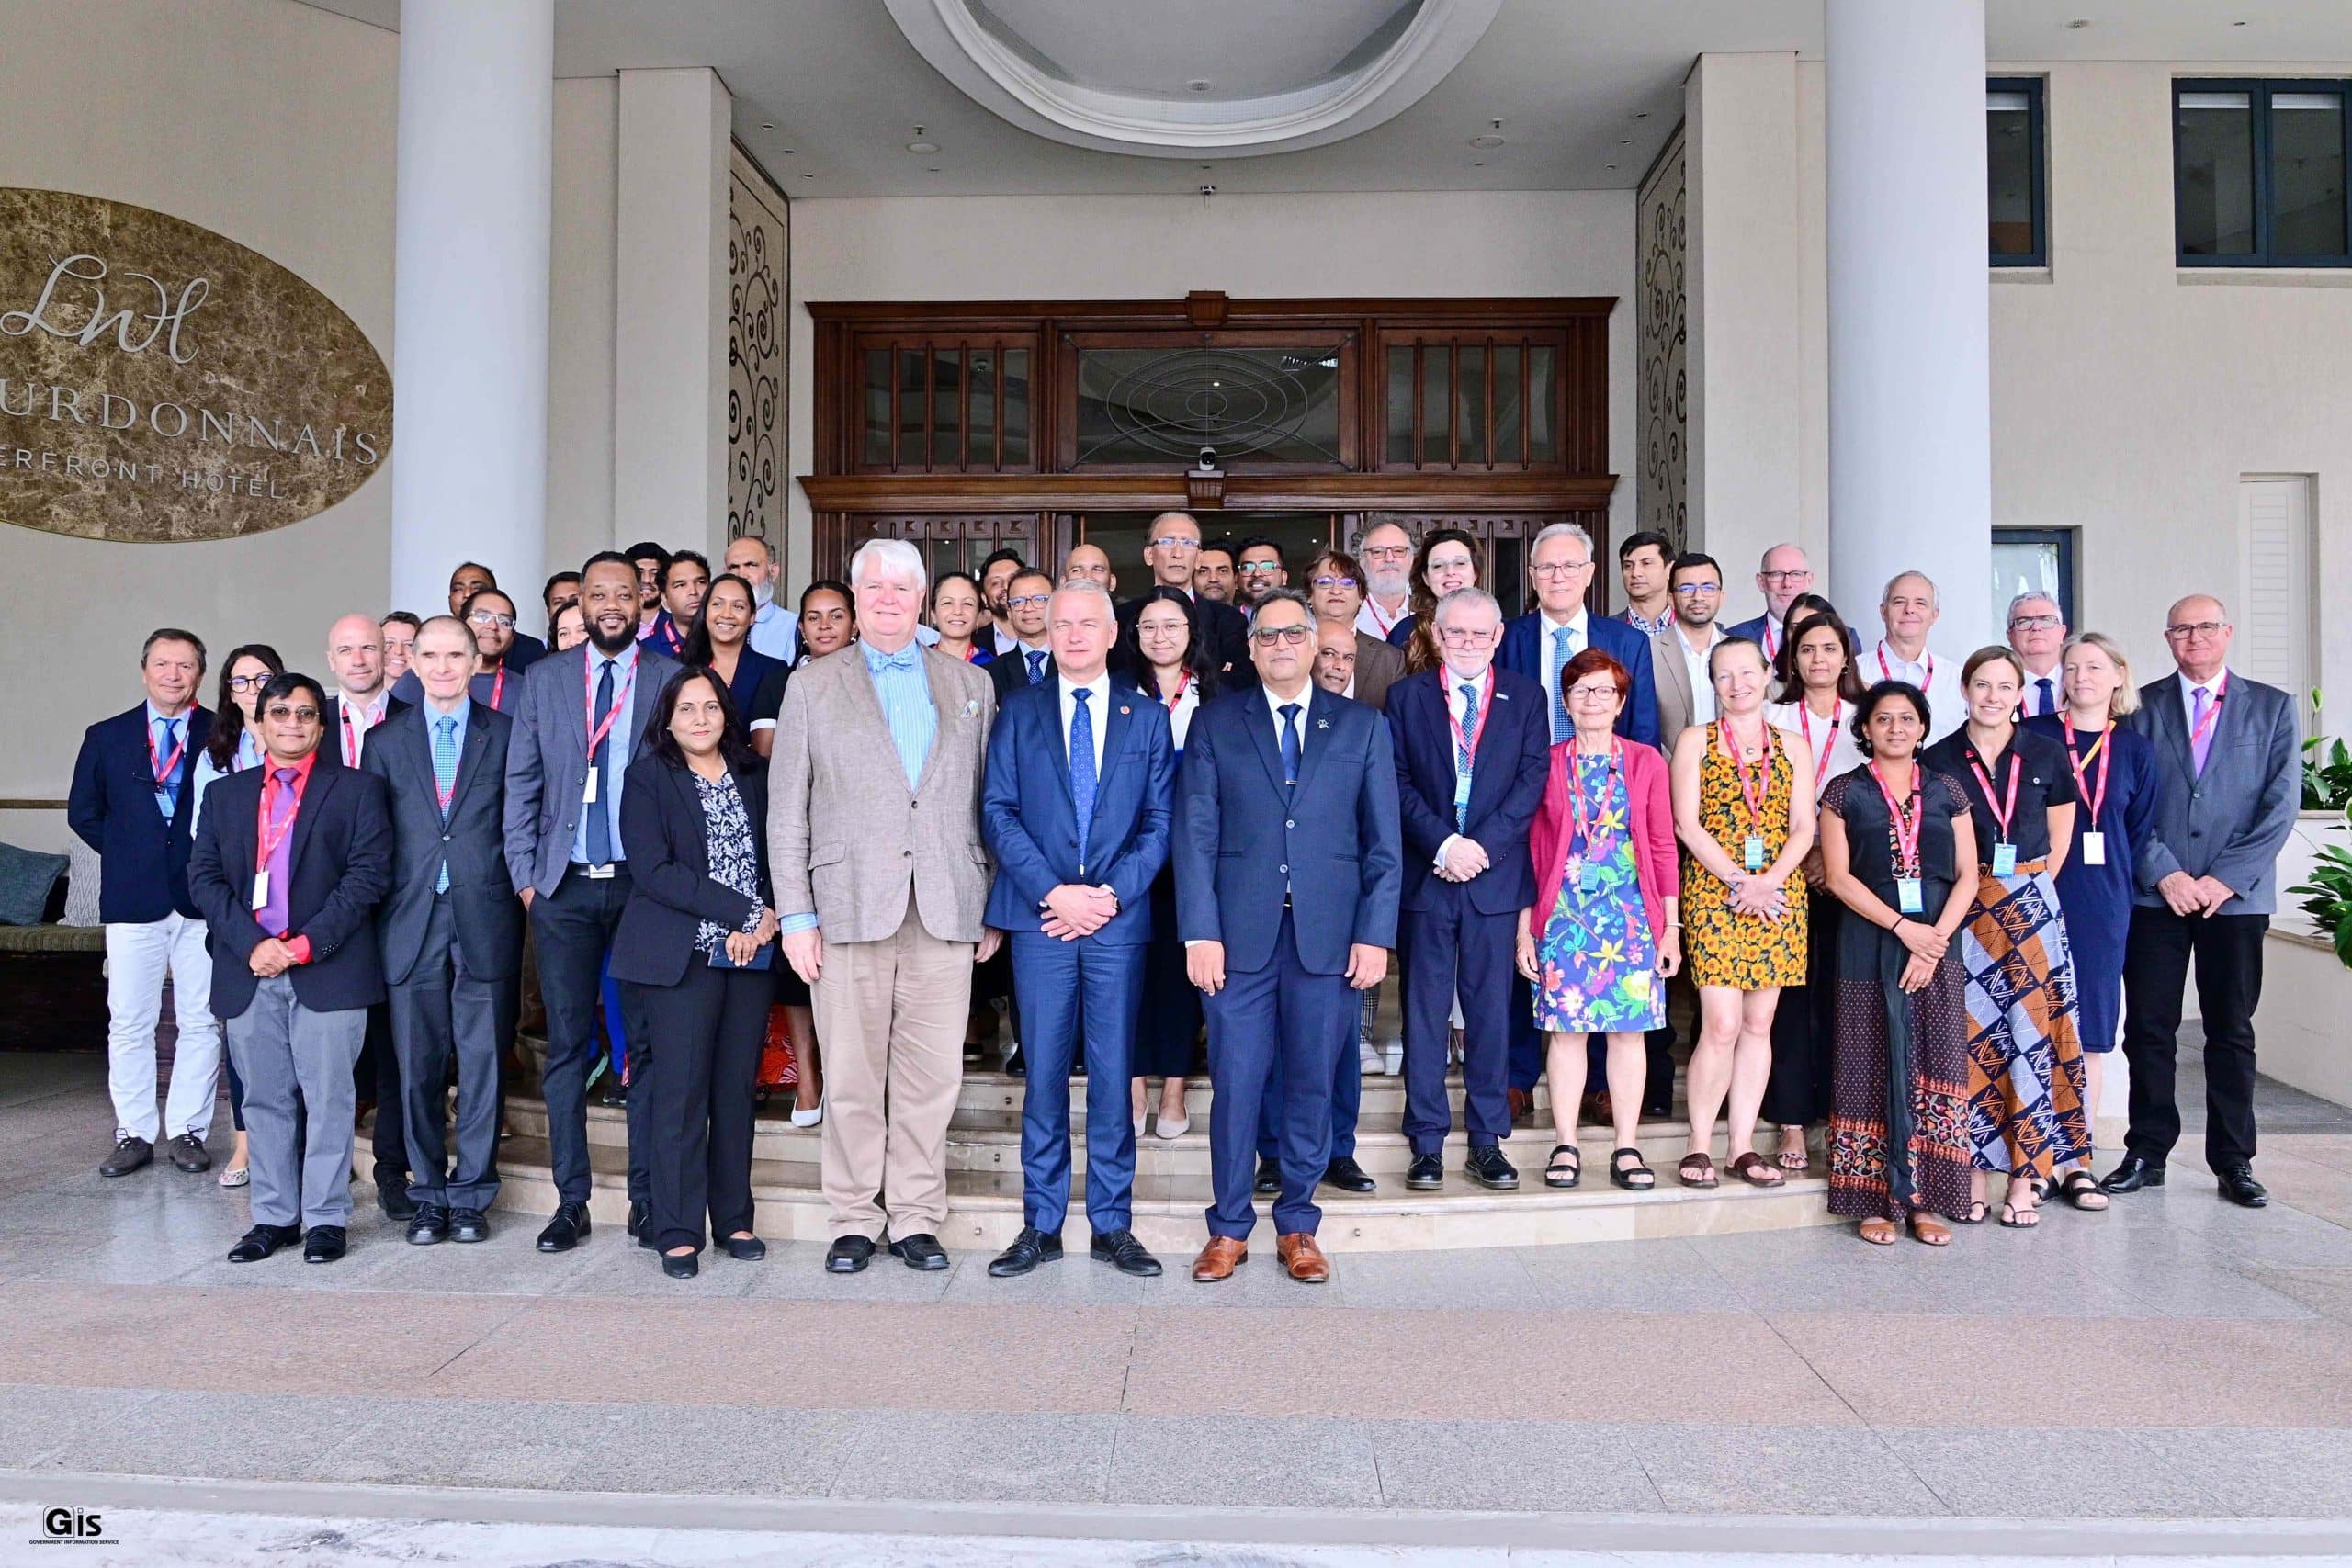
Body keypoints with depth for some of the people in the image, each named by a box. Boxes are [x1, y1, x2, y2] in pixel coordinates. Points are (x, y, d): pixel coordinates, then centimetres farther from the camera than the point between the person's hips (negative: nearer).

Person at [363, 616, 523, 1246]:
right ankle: (429, 1194, 20)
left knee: (482, 1064, 2)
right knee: (418, 1068, 7)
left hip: (486, 922, -1)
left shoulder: (506, 734, 5)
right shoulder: (386, 740, 11)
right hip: (411, 925, 2)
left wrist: (520, 886, -4)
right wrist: (376, 907, 3)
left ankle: (471, 1195, 14)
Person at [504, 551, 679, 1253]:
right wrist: (524, 876, 2)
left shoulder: (671, 678, 3)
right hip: (565, 886, 2)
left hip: (646, 883, -1)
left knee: (648, 1044, 3)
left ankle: (647, 1197, 13)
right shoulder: (544, 678, 9)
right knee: (566, 1045, 4)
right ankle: (570, 1201, 13)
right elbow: (521, 782, 9)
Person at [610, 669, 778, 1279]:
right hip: (682, 954, -3)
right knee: (681, 1091, -4)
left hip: (751, 953, 4)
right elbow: (654, 871, -10)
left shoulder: (753, 776, 13)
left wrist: (759, 924, -6)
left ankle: (735, 1220, 15)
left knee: (737, 1088, 6)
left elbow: (774, 856, 13)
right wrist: (745, 911, -13)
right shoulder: (648, 777, 1)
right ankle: (678, 1232, 6)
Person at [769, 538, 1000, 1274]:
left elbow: (990, 803, 12)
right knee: (852, 1077, 3)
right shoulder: (813, 686, 10)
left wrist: (994, 908, 7)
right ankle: (853, 1220, 16)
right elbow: (786, 811, 6)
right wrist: (796, 914, -2)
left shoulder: (971, 685, 13)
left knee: (930, 1077, 3)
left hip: (946, 913, 1)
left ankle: (917, 1219, 16)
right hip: (850, 908, -1)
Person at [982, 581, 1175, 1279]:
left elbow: (1160, 820, 4)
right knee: (1044, 1072, 4)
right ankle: (1041, 1226, 14)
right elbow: (998, 811, 1)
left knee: (1113, 1073, 4)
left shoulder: (1147, 717, 10)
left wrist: (1112, 893, -10)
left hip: (1118, 915, 0)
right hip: (1040, 915, 0)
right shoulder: (1018, 711, 9)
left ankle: (1112, 1225, 14)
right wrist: (1052, 892, -11)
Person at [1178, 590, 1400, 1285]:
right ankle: (1229, 1227, 17)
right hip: (1241, 933, 0)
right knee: (1235, 1083, 2)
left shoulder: (1363, 726, 9)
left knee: (1312, 1084, 7)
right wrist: (1200, 932, -7)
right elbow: (1196, 834, 2)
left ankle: (1297, 1225, 22)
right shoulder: (1215, 724, 8)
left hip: (1327, 935, 1)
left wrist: (1375, 934, -2)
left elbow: (1383, 842, 6)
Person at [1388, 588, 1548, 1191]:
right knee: (1424, 1011, 3)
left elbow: (1533, 779, 0)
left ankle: (1487, 1142, 13)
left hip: (1495, 875, 0)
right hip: (1424, 875, 0)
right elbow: (1398, 782, 0)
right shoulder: (1406, 696, 7)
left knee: (1491, 1011, 4)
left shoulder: (1526, 697, 9)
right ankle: (1427, 1145, 10)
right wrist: (1442, 843, -12)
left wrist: (1483, 845, -11)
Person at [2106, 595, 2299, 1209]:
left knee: (2232, 1031, 7)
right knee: (2148, 1028, 2)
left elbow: (2281, 805, 0)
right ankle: (2147, 1154, 12)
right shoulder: (2142, 706, 7)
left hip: (2236, 895, 0)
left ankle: (2233, 1162, 16)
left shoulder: (2273, 708, 8)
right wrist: (2165, 873, -9)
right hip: (2156, 893, 0)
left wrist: (2226, 878, -8)